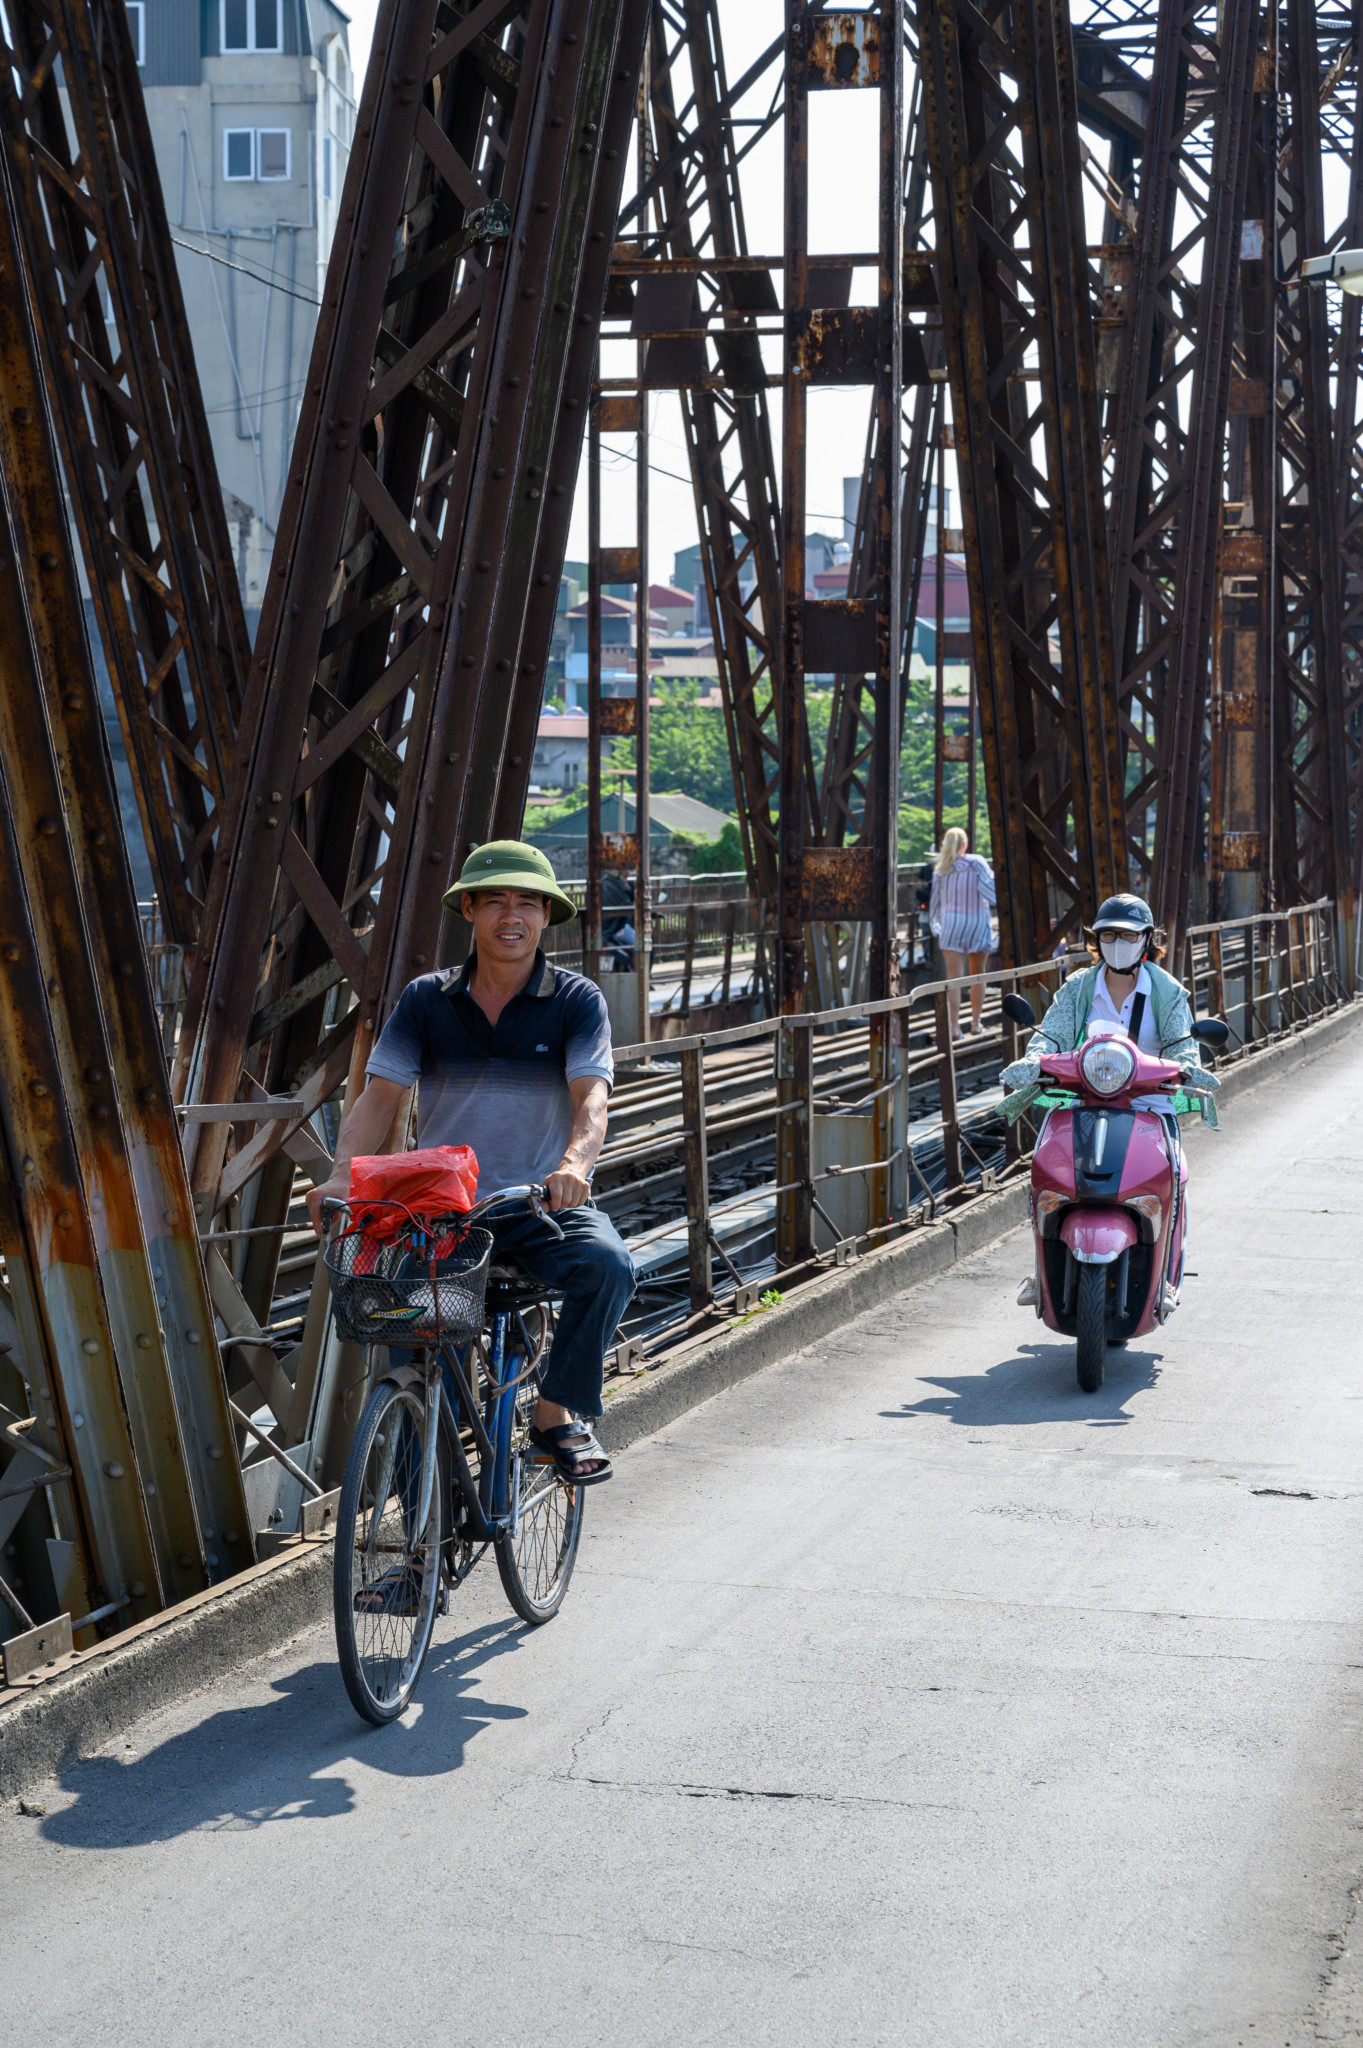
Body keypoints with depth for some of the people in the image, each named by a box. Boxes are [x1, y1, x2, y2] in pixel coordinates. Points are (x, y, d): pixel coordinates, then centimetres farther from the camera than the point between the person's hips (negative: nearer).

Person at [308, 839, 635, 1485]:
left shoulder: (576, 1000, 1)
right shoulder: (425, 1000, 6)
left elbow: (591, 1097, -13)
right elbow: (380, 1095, -1)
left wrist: (575, 1164, -35)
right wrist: (341, 1177, -19)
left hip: (543, 1207, -1)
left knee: (608, 1266, -31)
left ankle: (558, 1414, -9)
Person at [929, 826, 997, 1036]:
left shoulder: (941, 869, 2)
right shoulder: (977, 863, -4)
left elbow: (935, 901, 9)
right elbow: (990, 889, -12)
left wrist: (936, 927, 18)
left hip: (951, 923, 1)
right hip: (978, 921, -1)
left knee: (954, 978, -1)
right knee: (978, 975, 13)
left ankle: (955, 1026, -7)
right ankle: (975, 1023, 16)